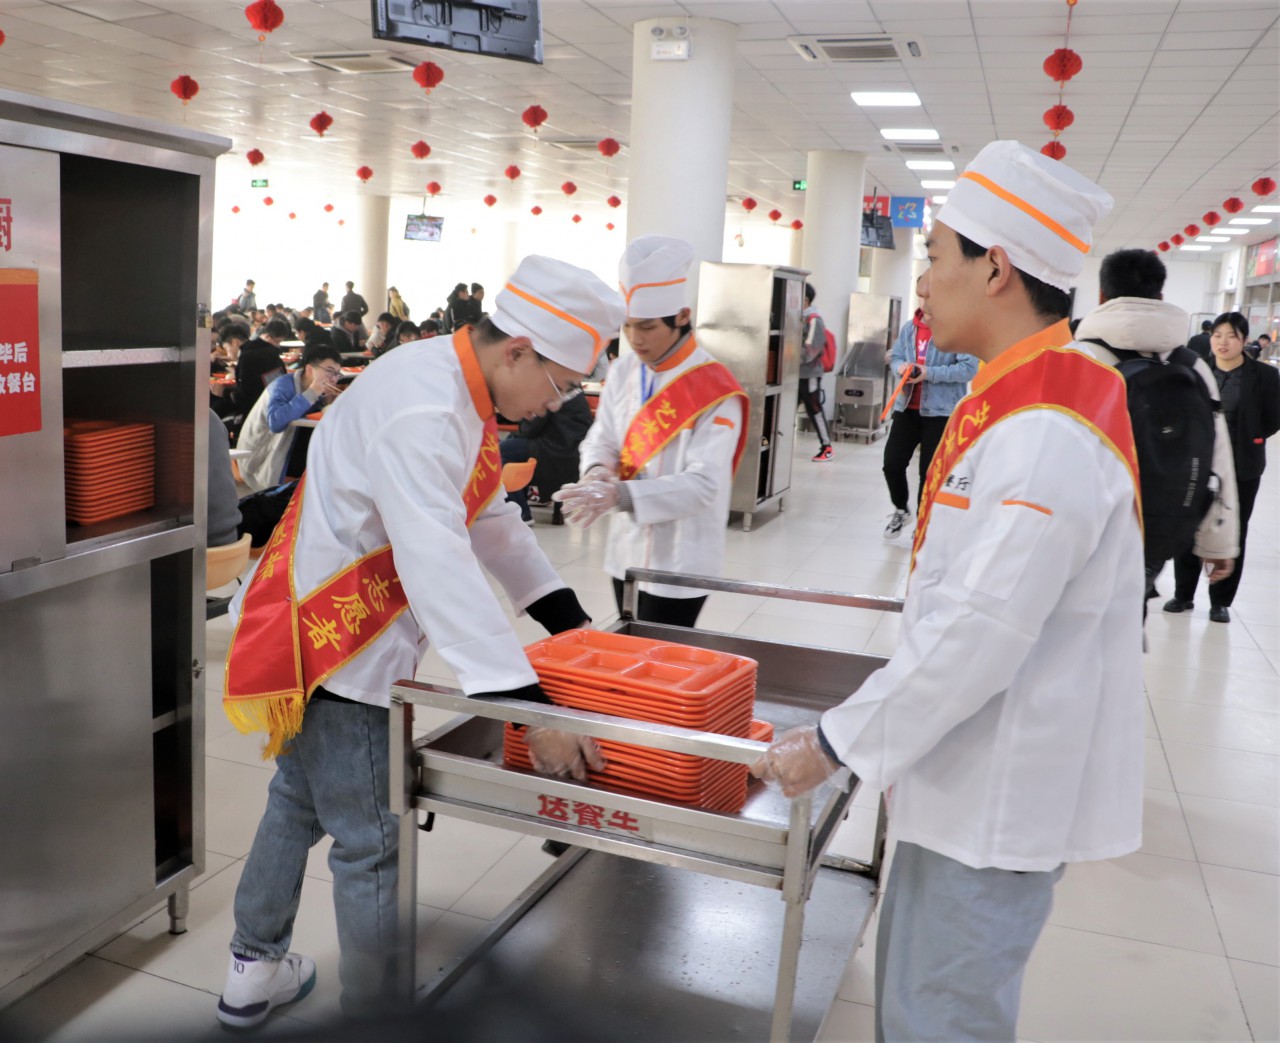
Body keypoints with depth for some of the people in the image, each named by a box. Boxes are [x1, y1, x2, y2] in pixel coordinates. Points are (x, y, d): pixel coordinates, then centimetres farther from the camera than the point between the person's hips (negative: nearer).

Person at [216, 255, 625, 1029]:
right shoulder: (421, 413, -28)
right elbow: (441, 569, -36)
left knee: (300, 802, 24)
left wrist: (569, 620, 7)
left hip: (320, 639, 11)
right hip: (338, 652, -11)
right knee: (372, 846, 2)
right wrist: (528, 705, -36)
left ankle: (256, 971, 43)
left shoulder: (455, 386, 4)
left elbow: (492, 519, 11)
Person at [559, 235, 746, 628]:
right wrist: (599, 472, -17)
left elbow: (702, 484, -24)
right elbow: (600, 438, 8)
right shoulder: (623, 373, 3)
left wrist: (619, 495, -36)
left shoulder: (714, 391, -18)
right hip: (626, 550, 6)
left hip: (679, 562, -6)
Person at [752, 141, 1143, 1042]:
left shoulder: (1047, 434, -26)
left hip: (1002, 795, -10)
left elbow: (980, 637, -27)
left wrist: (839, 742, -17)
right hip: (974, 769, 10)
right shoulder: (1020, 401, 8)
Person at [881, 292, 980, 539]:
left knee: (930, 471, 3)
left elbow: (969, 368, -15)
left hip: (941, 411, -5)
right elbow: (895, 357, 15)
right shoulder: (908, 328, 8)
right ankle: (901, 511, 29)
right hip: (907, 407, 5)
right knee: (892, 463, 2)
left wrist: (930, 373, -23)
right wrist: (901, 367, -10)